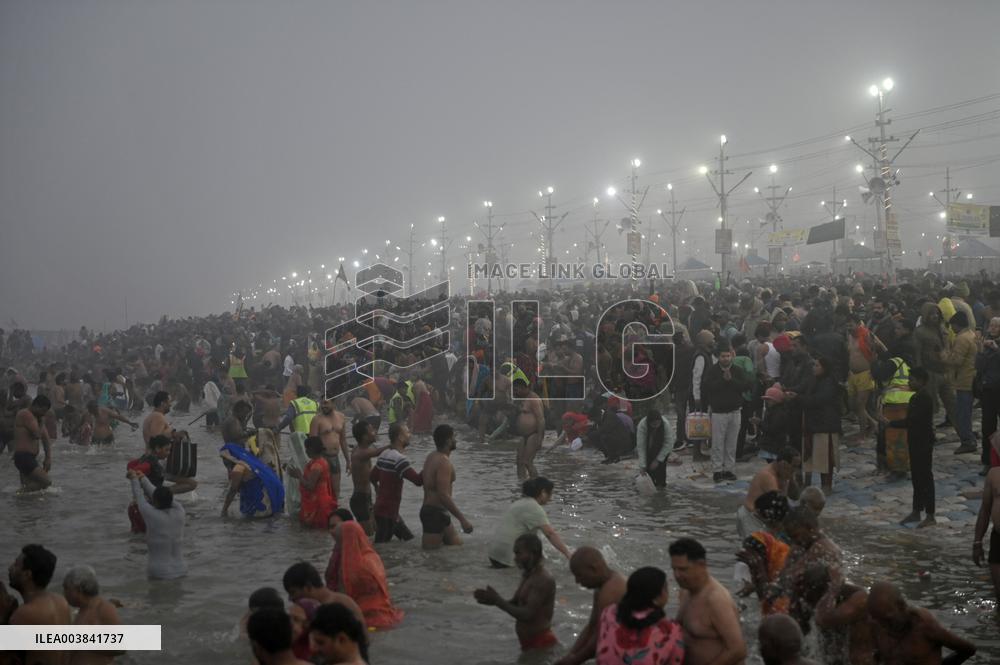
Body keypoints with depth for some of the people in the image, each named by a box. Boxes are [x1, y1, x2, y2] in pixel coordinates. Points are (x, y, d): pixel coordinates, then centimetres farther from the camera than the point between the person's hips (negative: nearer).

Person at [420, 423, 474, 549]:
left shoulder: (432, 456, 10)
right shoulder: (444, 462, -20)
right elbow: (444, 496, -26)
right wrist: (462, 519, -25)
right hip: (435, 513, -10)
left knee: (456, 544, 17)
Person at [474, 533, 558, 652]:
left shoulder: (544, 580, -20)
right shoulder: (527, 576, 10)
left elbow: (527, 614, -25)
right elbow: (515, 604, 15)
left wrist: (498, 601, -21)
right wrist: (493, 599, -3)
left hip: (541, 643, -10)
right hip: (528, 642, 10)